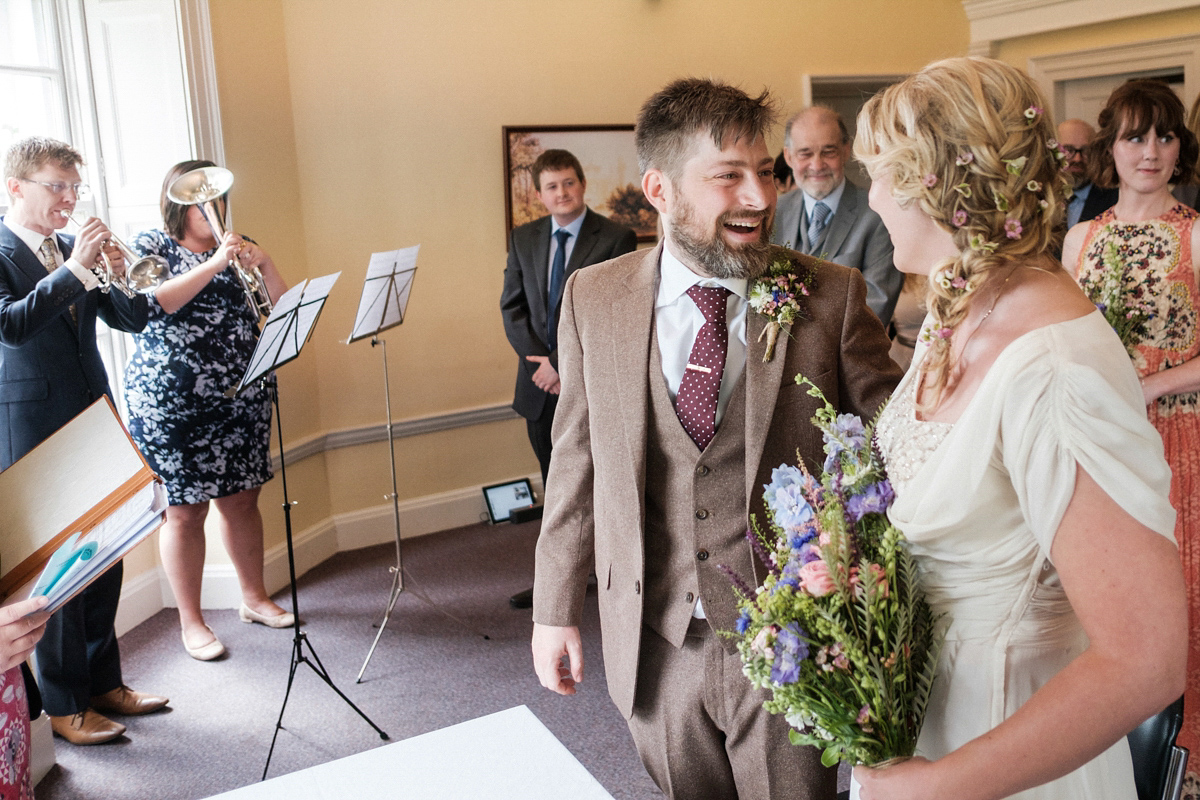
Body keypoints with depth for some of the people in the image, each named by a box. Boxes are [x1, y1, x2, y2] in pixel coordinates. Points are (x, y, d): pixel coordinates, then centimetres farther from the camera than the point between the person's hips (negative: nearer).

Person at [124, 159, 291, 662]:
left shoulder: (235, 247, 12)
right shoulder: (149, 247, -1)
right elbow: (152, 304, -19)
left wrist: (263, 265, -10)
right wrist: (213, 264, -22)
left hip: (240, 399, 5)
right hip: (171, 406, -4)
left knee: (242, 499, 12)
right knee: (185, 511, 1)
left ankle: (254, 598, 28)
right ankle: (191, 622, 14)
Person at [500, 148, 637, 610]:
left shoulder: (616, 239, -7)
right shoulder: (523, 238, 9)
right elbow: (512, 306, 8)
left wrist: (561, 363, -16)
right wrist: (537, 359, -6)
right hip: (540, 382, 5)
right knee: (556, 485, 14)